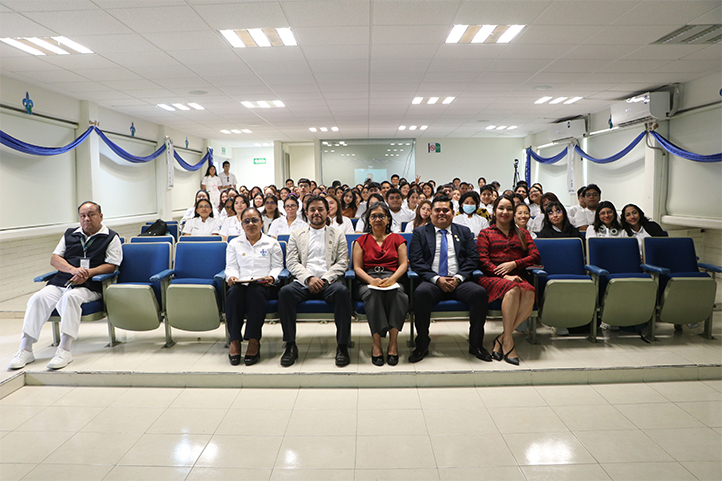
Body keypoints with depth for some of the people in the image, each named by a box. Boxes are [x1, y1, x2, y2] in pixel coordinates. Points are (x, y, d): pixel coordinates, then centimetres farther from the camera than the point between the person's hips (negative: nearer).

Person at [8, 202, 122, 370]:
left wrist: (88, 273, -14)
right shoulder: (70, 234, 25)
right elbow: (54, 259, 15)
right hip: (59, 282, 5)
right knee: (38, 298, -23)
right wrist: (73, 270, -5)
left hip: (88, 287, -5)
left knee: (70, 298, -36)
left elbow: (111, 266, 1)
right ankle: (25, 350, -21)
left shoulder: (111, 238, 11)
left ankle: (65, 350, -36)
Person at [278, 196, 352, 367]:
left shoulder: (337, 234, 17)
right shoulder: (296, 234, 19)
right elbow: (292, 262, 7)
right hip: (304, 281, 1)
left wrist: (324, 279, -11)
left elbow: (342, 263, 6)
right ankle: (290, 345, -20)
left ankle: (342, 346, -25)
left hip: (329, 281, -1)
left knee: (342, 291, -34)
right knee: (285, 292, -30)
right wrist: (309, 278, -11)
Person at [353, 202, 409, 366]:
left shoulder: (397, 239, 19)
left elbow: (403, 264, 7)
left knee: (396, 293, -36)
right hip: (368, 281, 0)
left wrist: (392, 279, -14)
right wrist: (371, 280, -13)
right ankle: (376, 344, -34)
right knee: (374, 294, -36)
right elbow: (357, 267, 8)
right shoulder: (361, 241, 19)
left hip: (392, 279, 0)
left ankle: (393, 341, -33)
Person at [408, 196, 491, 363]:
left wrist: (458, 278, -9)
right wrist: (437, 279, -12)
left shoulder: (464, 232, 19)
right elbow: (416, 261, 1)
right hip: (432, 281, -1)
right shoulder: (420, 233, 13)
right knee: (421, 293, -35)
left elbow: (472, 259, 9)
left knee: (479, 292, -28)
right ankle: (422, 346, -20)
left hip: (459, 281, 2)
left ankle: (476, 344, -12)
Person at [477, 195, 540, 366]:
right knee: (513, 289, -37)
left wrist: (514, 264, -6)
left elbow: (535, 256, 13)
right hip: (492, 277, -2)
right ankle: (508, 341, -31)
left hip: (517, 277, 3)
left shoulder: (522, 234, 27)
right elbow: (483, 261, 3)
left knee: (529, 293, -34)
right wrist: (504, 276, -13)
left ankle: (501, 338, -27)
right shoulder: (485, 234, 18)